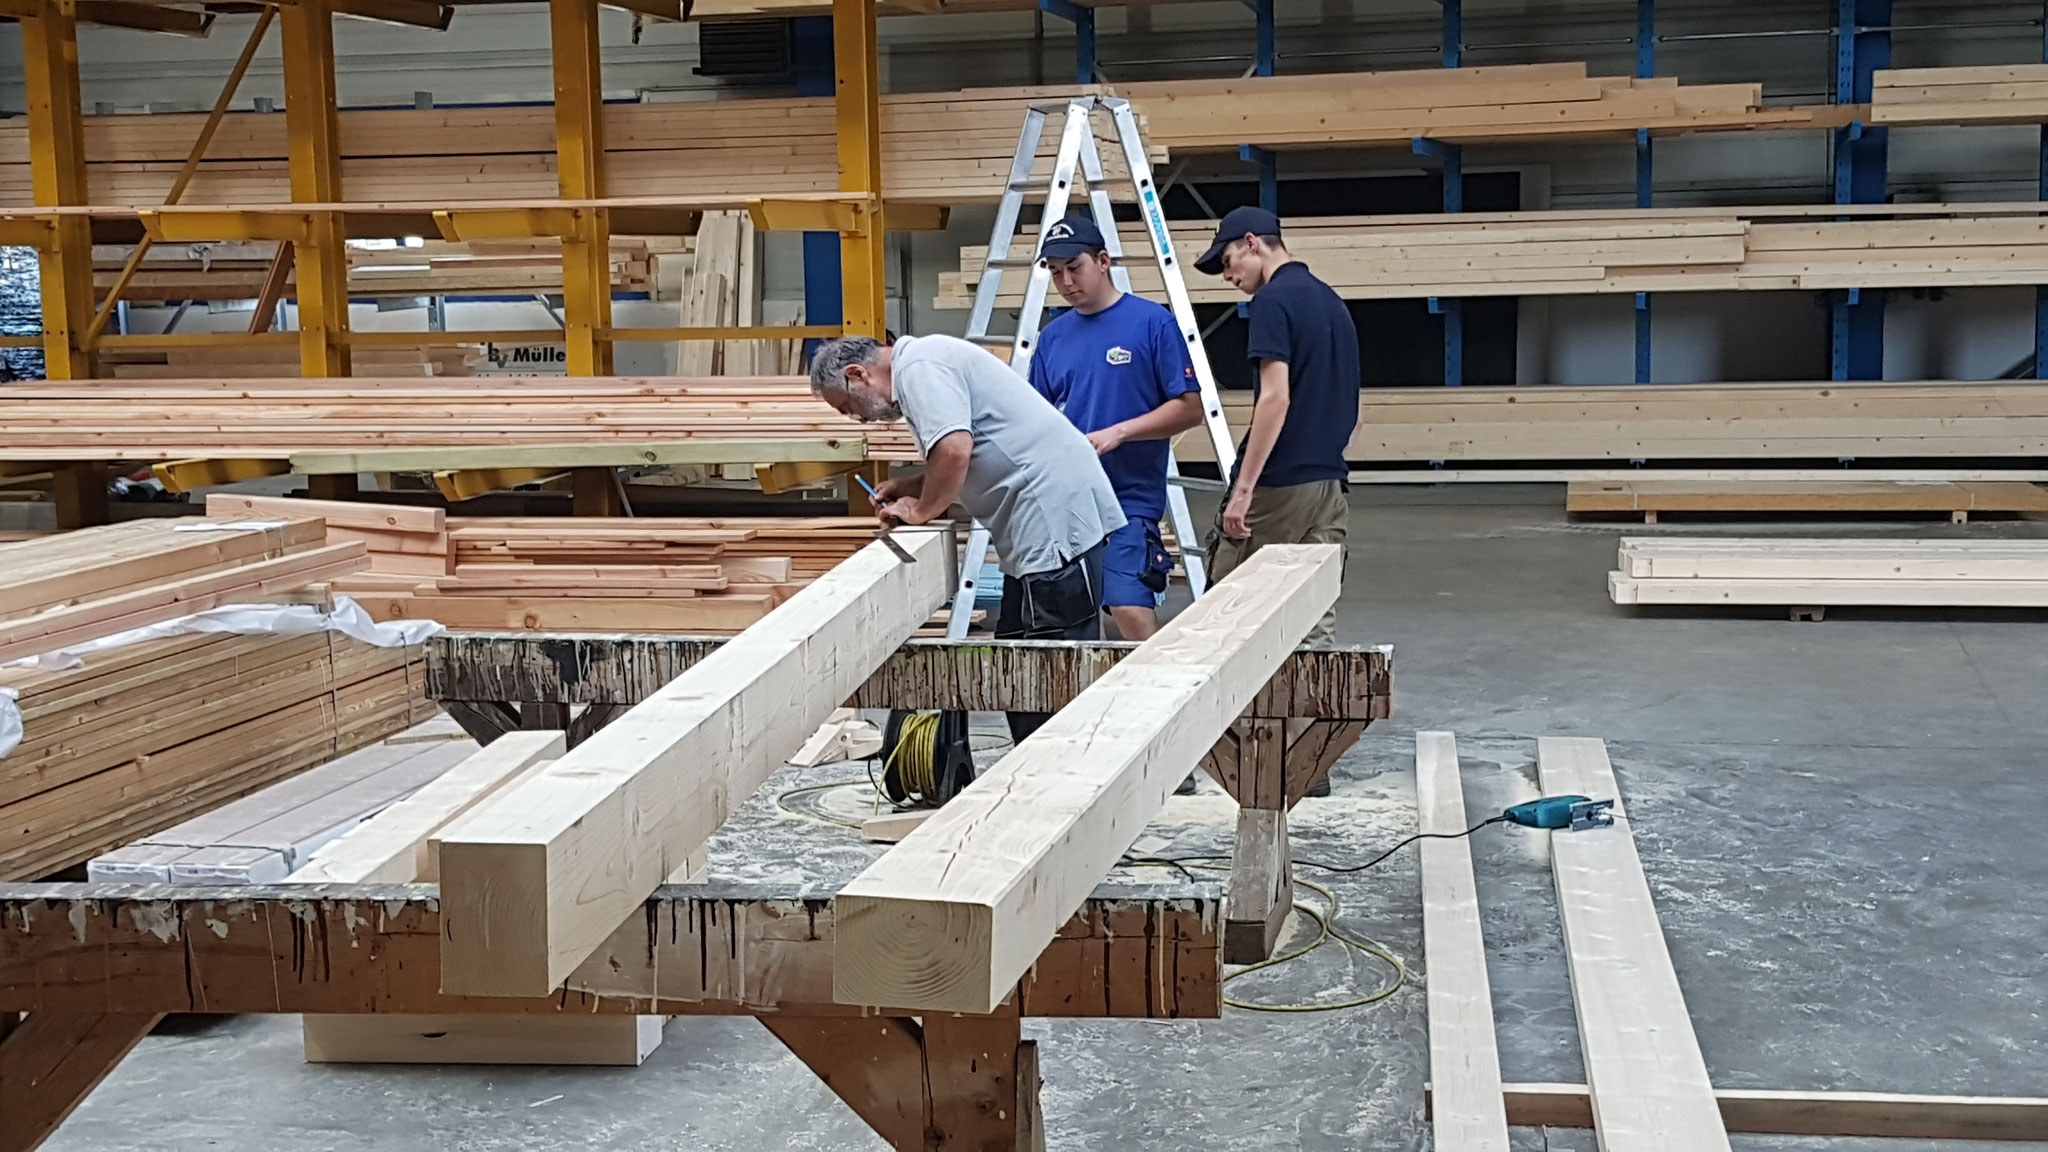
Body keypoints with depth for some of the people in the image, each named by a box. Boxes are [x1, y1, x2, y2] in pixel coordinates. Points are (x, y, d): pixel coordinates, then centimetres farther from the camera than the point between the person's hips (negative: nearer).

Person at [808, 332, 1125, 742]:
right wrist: (911, 487, 15)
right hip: (1046, 520, 11)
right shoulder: (928, 360, 23)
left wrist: (921, 510, -7)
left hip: (1054, 517, -11)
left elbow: (954, 451, -24)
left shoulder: (918, 366, -9)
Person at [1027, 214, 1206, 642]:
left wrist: (1116, 433, -15)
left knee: (1131, 612, -17)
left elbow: (1189, 408, -5)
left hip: (1129, 498, -5)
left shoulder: (1152, 322, -3)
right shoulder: (1053, 336, 12)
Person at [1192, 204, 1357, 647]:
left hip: (1277, 483, -8)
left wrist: (1243, 488, -20)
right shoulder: (1333, 302, 17)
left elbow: (1276, 398, -20)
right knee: (1316, 621, 5)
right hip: (1329, 484, 8)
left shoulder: (1273, 300, -10)